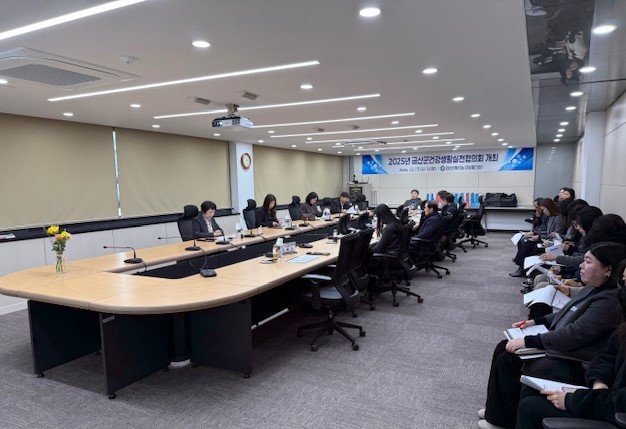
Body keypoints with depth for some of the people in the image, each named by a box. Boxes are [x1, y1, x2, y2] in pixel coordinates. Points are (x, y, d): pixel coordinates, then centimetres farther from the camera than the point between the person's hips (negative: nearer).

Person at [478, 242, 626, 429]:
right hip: (557, 345, 10)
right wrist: (536, 322, 10)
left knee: (507, 361, -15)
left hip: (572, 364, -10)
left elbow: (573, 335, -28)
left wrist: (528, 341, -25)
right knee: (503, 348, 5)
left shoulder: (609, 301, -24)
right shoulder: (593, 288, 6)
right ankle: (496, 408, 17)